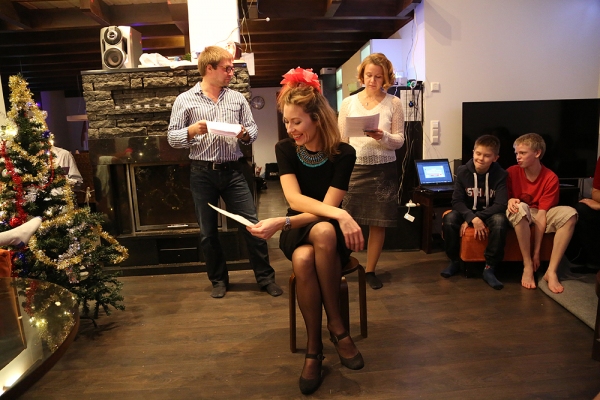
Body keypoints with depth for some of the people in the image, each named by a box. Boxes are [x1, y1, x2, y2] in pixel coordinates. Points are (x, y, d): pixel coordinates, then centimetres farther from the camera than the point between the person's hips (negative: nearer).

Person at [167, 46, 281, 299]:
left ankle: (265, 277, 16)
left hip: (232, 171, 2)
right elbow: (172, 138, -1)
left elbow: (253, 128, 11)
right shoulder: (184, 100, 1)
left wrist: (246, 135, -11)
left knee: (252, 224, 1)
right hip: (202, 174, -1)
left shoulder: (237, 98, 8)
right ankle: (219, 279, 27)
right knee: (208, 231, 8)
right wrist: (191, 131, -19)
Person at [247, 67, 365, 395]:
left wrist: (280, 223, -33)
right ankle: (314, 348, -15)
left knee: (322, 231, -38)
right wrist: (340, 214, -36)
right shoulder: (285, 149, -6)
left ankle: (336, 326, -22)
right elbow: (294, 199, -20)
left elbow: (326, 208, -19)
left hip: (330, 233, -1)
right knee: (303, 260, -35)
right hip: (298, 231, 2)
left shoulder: (343, 154, -12)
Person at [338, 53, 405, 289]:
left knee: (379, 224, 7)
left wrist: (382, 137, -18)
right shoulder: (348, 103, 5)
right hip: (354, 169, 0)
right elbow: (341, 141, 6)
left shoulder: (393, 103, 3)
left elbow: (399, 141, 2)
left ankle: (370, 271, 23)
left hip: (384, 170, 1)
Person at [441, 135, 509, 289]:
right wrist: (473, 218, -29)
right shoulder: (463, 171, -9)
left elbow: (500, 205, -17)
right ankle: (454, 261, -6)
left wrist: (477, 217, -27)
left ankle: (490, 268, -21)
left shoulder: (501, 175, -11)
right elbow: (457, 201, -11)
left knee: (500, 220, -35)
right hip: (467, 212, 1)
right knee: (449, 218, -29)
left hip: (490, 214, -1)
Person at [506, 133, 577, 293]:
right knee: (521, 207, -36)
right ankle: (527, 267, -28)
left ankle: (551, 271, -26)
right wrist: (509, 201, -28)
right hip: (520, 214, -1)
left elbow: (541, 215, -20)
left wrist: (536, 252, -24)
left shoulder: (551, 178, -14)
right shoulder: (511, 172, -11)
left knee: (570, 213, -27)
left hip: (539, 214, 1)